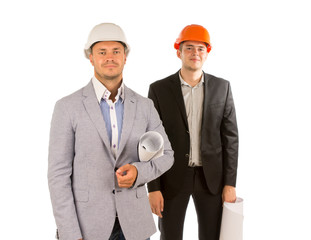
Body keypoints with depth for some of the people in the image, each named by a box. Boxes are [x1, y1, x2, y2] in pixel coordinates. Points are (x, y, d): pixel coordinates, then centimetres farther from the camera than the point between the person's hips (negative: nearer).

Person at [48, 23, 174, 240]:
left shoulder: (145, 106, 1)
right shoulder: (67, 107, -8)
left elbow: (165, 155, 8)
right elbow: (59, 174, -9)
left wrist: (138, 172, -15)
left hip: (133, 222, 3)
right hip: (87, 222, -2)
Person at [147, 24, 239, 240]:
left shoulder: (222, 87, 0)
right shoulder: (159, 89, -5)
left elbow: (230, 137, 1)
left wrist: (230, 183, -3)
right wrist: (153, 188, -8)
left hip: (211, 176, 2)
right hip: (172, 177, -1)